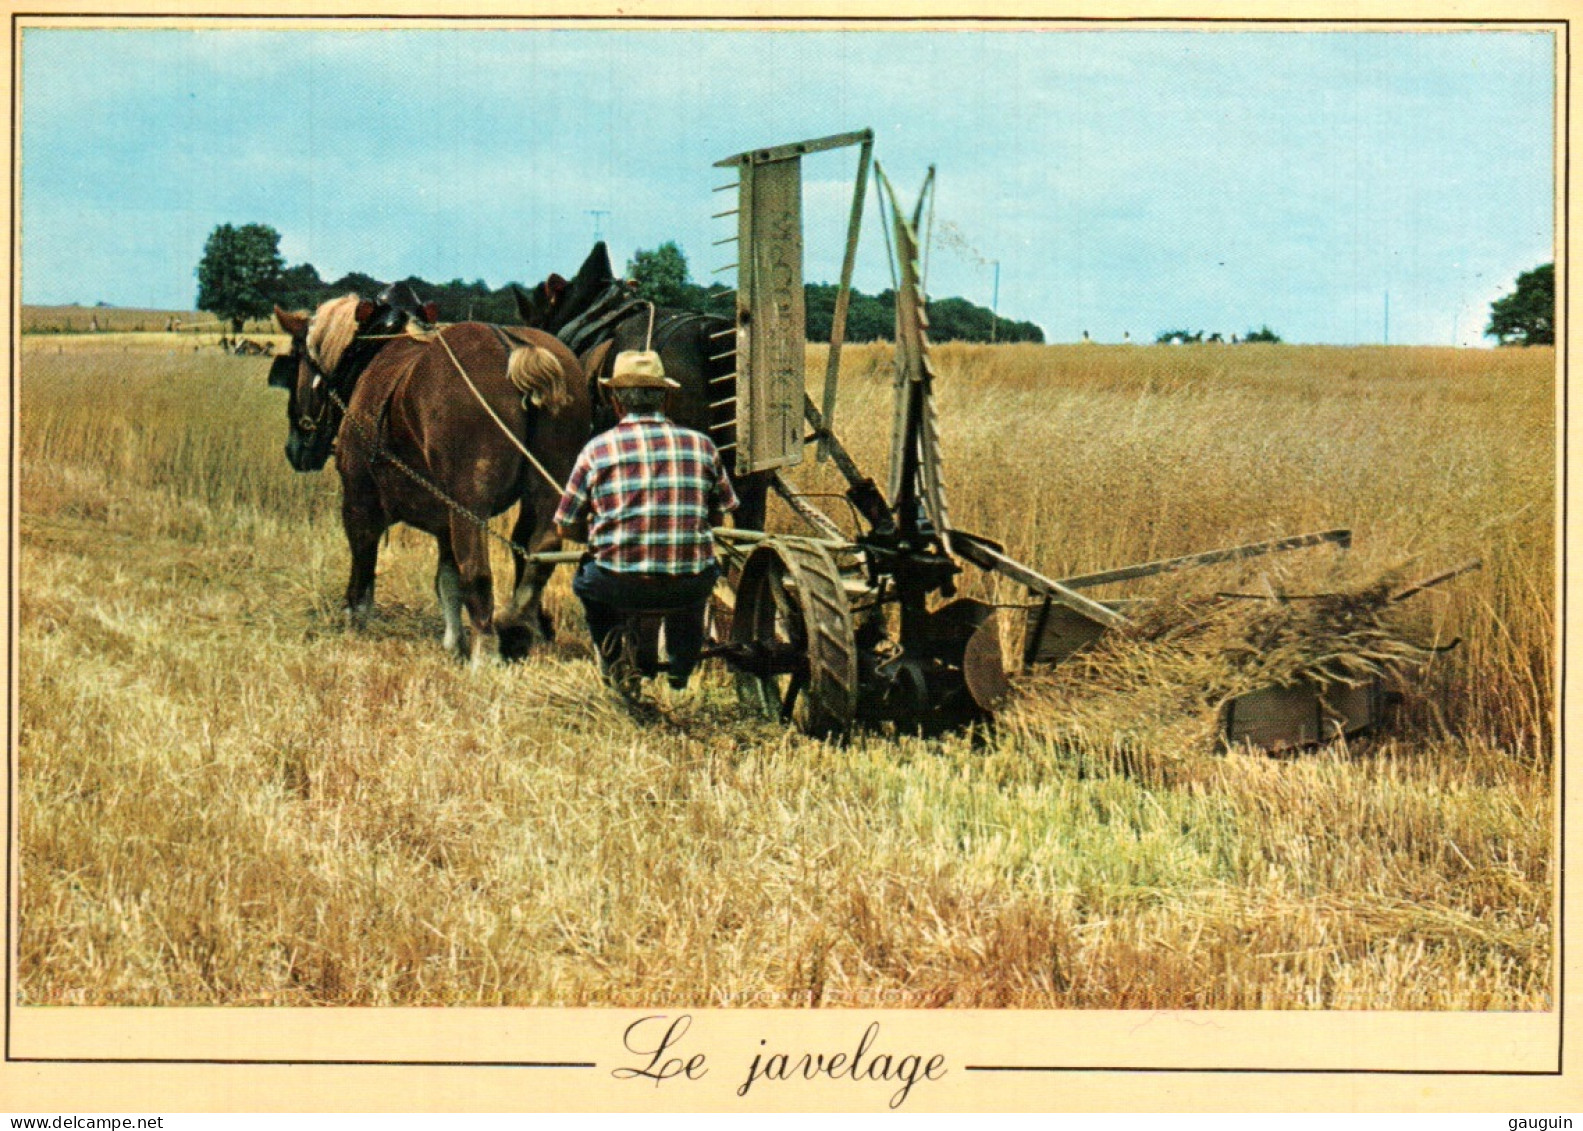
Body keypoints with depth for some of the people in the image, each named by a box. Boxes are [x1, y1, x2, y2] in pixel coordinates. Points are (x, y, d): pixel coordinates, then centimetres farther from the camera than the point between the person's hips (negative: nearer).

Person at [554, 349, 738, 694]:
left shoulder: (597, 449, 1)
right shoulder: (700, 444, 5)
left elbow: (567, 527, 6)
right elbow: (718, 517, 15)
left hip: (620, 588, -1)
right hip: (689, 588, 1)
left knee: (584, 578, 33)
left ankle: (613, 662, 23)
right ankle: (682, 664, 38)